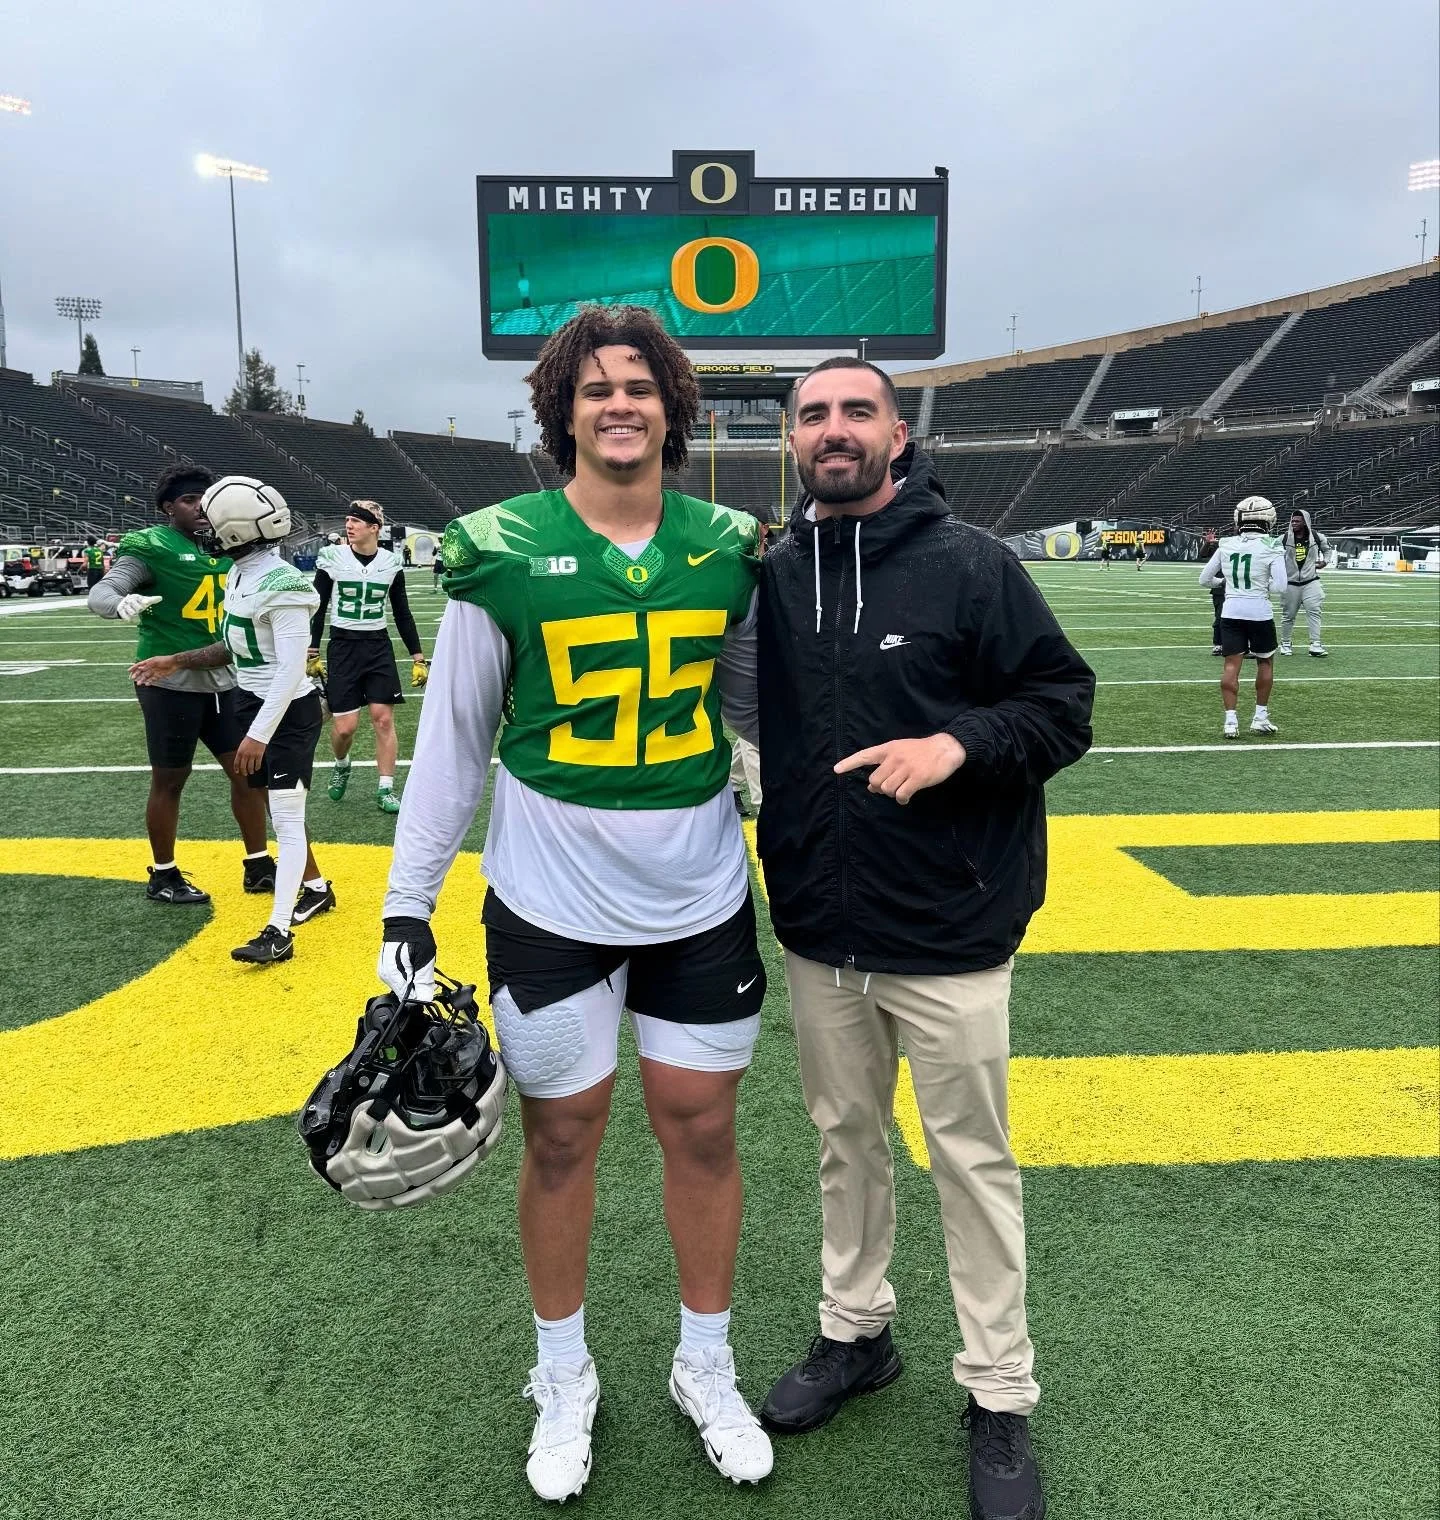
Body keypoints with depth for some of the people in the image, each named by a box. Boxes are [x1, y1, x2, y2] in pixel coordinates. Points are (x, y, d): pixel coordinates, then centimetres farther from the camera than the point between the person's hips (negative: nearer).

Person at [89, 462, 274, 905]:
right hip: (170, 682, -6)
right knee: (169, 778, 6)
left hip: (220, 680, 6)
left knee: (246, 768, 9)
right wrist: (122, 602, -41)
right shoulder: (150, 547, -10)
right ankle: (163, 876, 22)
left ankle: (259, 867, 23)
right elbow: (99, 593, -20)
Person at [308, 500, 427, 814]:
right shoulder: (332, 558, -6)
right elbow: (318, 610, 1)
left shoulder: (391, 562, 0)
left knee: (383, 719, -2)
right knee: (344, 726, -4)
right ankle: (341, 766, 29)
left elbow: (402, 613, 8)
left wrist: (418, 658, 6)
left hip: (378, 647, 2)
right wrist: (312, 656, 0)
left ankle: (385, 791, 9)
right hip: (343, 647, -1)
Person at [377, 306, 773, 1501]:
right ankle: (564, 1378, 36)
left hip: (703, 896, 2)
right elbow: (453, 740, -2)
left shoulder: (728, 548, 0)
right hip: (550, 903, -2)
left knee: (702, 1127, 11)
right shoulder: (502, 552, -8)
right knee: (563, 1135, 11)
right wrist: (408, 907, -3)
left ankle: (707, 1367, 36)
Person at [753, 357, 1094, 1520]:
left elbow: (1064, 703, -7)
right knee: (846, 1138, 19)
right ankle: (855, 1332, 40)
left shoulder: (969, 562, -9)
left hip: (948, 935, -4)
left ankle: (1000, 1396, 27)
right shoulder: (774, 572, 4)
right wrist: (776, 865, 6)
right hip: (818, 933, 4)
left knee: (971, 1156, 8)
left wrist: (957, 743, -24)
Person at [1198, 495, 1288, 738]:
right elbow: (1280, 586, -13)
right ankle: (1260, 717, 20)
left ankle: (1230, 720, -4)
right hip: (1260, 613, -2)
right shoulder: (1271, 548, -7)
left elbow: (1204, 579, 10)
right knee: (1265, 663, 16)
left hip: (1231, 612, 2)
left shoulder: (1226, 545, 3)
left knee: (1231, 665, 2)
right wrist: (1264, 583, 7)